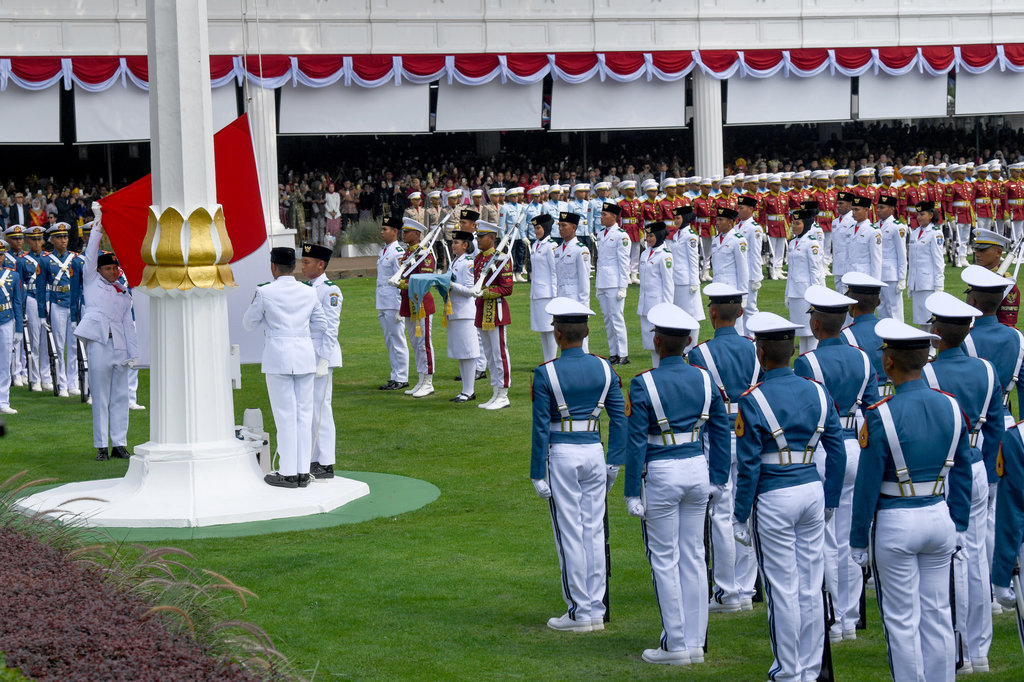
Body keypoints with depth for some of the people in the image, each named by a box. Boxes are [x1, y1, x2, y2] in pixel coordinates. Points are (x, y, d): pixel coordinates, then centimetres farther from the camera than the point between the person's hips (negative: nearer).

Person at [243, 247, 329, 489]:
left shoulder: (265, 292, -6)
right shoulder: (309, 293, 7)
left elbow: (249, 323, 5)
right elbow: (320, 326, 14)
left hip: (278, 357, -4)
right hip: (305, 355, 4)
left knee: (285, 415, -1)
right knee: (304, 413, 7)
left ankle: (288, 473, 2)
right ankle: (303, 471, 9)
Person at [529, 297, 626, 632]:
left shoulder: (546, 374, -11)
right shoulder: (604, 369, 2)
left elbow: (540, 429, -9)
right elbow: (620, 418, 5)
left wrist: (538, 474, -4)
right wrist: (614, 463, 13)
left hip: (561, 455, -4)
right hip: (595, 453, 5)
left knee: (570, 534, 2)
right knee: (594, 530, 10)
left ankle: (579, 612, 6)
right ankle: (597, 610, 14)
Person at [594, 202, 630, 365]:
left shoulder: (621, 235, -9)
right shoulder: (600, 233, 13)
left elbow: (624, 263, -10)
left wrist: (622, 287, -13)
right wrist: (597, 285, 17)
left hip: (614, 283, -8)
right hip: (602, 283, 8)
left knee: (616, 318, -6)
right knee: (607, 318, 9)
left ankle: (623, 355, -1)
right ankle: (613, 353, 15)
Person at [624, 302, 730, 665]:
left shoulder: (643, 384, -13)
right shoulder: (704, 379, 2)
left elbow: (636, 443, -12)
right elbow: (722, 431, 7)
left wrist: (633, 492, -7)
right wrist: (718, 479, 16)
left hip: (661, 474, -5)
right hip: (697, 469, 5)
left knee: (665, 560, 4)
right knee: (693, 556, 11)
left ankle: (676, 645, 8)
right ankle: (696, 642, 16)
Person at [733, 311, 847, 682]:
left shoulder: (753, 401, -12)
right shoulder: (817, 392, 4)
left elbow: (748, 466, -12)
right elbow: (837, 452, 8)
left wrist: (740, 516, -4)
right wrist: (830, 500, 18)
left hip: (774, 498, -5)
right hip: (812, 490, 5)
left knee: (783, 589, 3)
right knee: (810, 586, 11)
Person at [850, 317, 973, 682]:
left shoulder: (880, 416, -17)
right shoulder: (950, 407, 0)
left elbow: (868, 484, -12)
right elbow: (962, 474, 8)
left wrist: (858, 539, -3)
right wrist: (957, 524, 17)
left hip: (896, 525, -5)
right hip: (939, 517, 5)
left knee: (902, 620, 4)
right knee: (937, 613, 13)